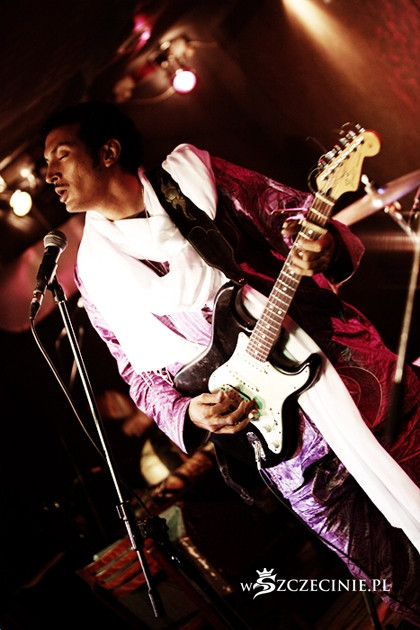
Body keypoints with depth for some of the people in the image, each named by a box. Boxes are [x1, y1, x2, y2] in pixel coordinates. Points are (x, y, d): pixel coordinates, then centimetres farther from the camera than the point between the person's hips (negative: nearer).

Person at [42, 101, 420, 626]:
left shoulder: (193, 172, 1)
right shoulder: (96, 273, 4)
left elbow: (293, 213, 3)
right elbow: (143, 375, 8)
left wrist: (323, 246, -20)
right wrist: (190, 415, -12)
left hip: (348, 365, 0)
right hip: (280, 435, 0)